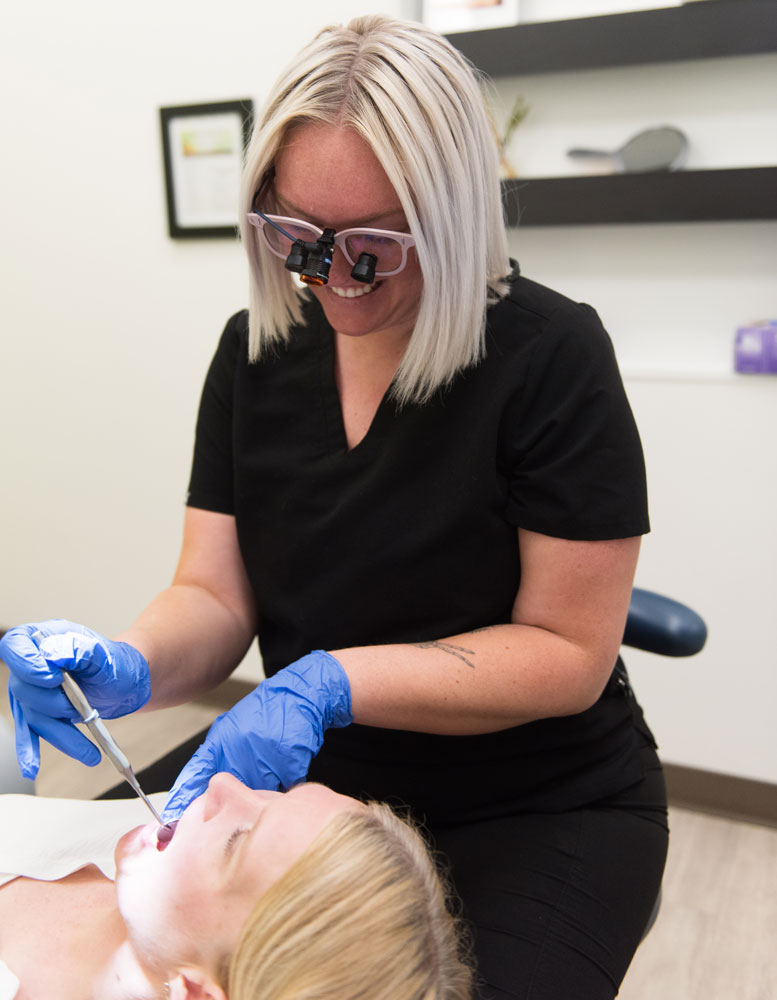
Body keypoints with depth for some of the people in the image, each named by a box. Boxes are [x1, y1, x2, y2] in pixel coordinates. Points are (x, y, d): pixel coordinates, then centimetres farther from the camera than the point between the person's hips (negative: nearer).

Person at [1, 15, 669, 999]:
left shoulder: (550, 354, -16)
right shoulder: (257, 349, -1)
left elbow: (568, 653, -15)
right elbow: (213, 596, -2)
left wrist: (332, 683, -26)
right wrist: (127, 665, -24)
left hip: (540, 813, -3)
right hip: (323, 787, 4)